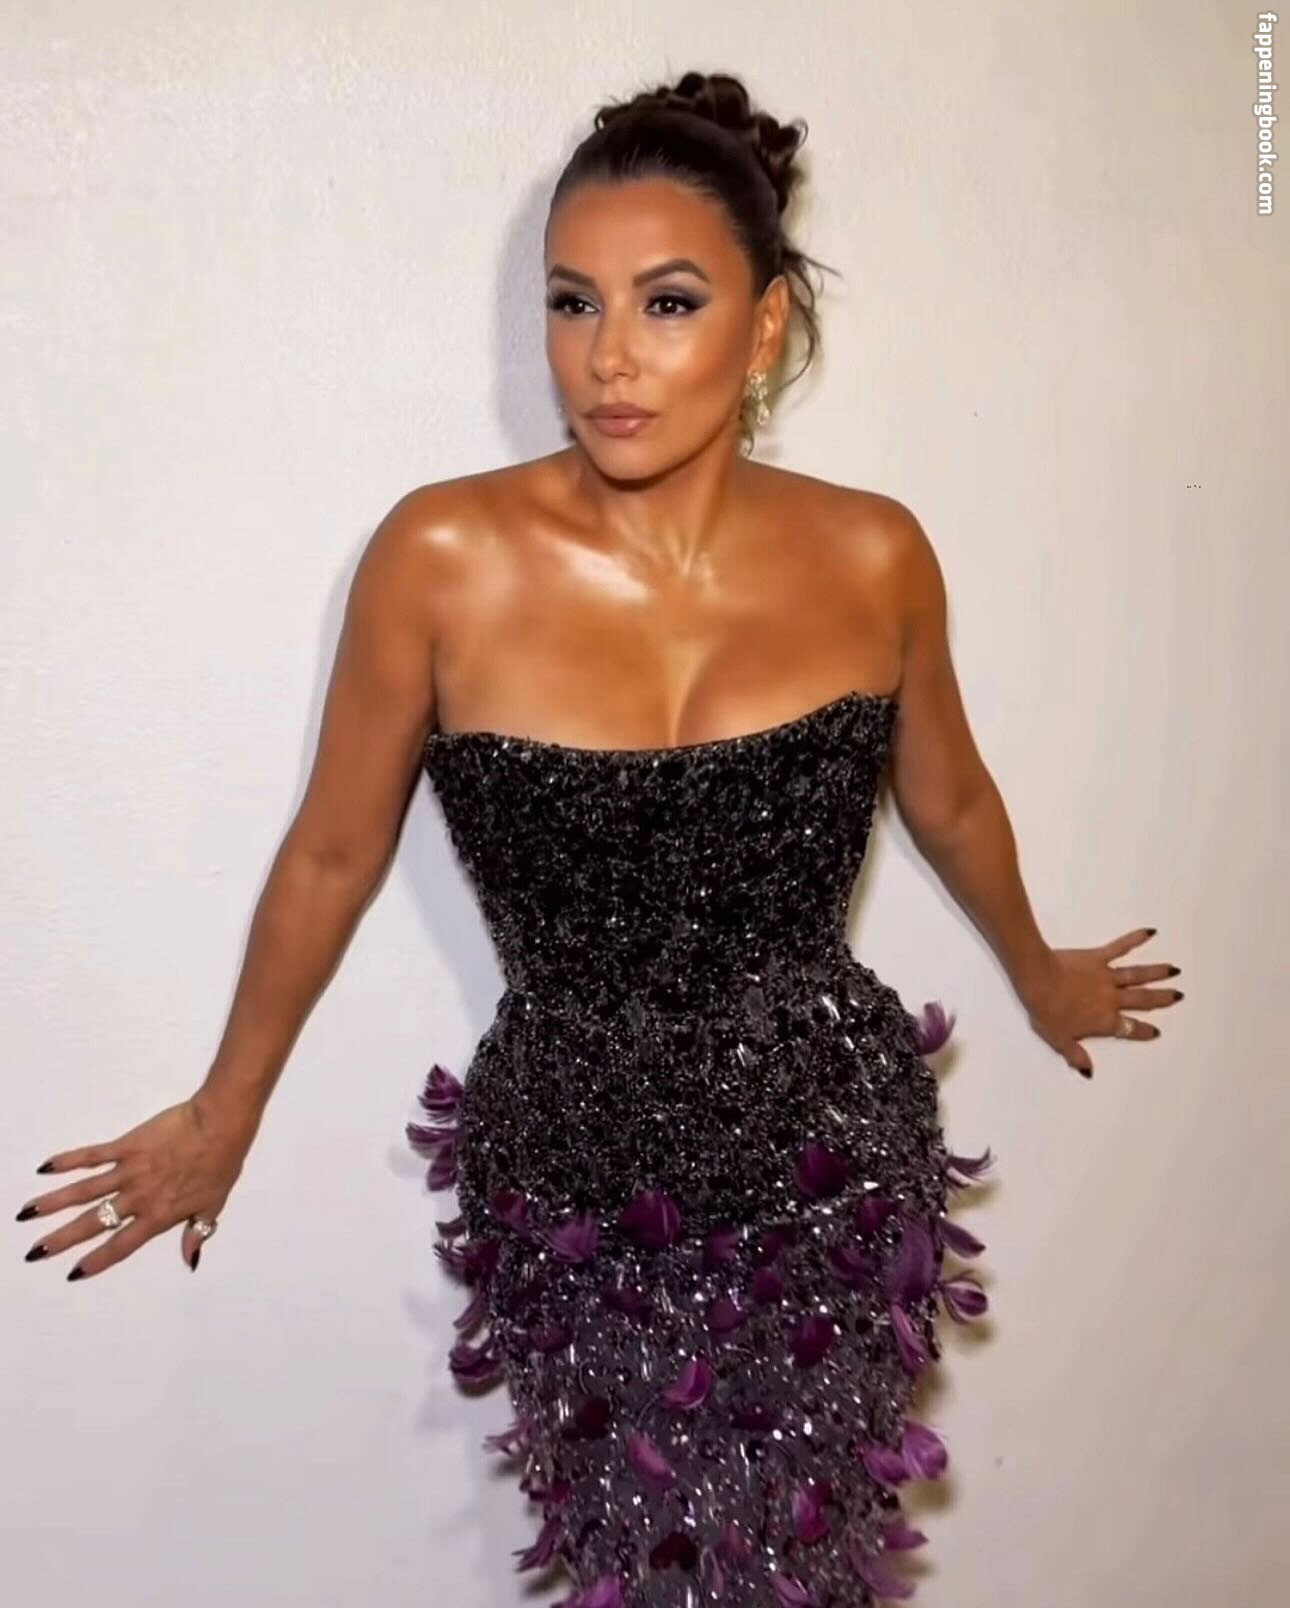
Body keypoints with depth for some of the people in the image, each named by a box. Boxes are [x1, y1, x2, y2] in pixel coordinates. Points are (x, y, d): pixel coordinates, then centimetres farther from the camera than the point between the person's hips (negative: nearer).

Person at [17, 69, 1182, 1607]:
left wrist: (1039, 974, 26)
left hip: (838, 1164, 2)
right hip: (579, 1185, -1)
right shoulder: (444, 557, -15)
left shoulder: (872, 555, -9)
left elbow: (951, 800, 10)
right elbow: (333, 855, -2)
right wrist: (225, 1111, 10)